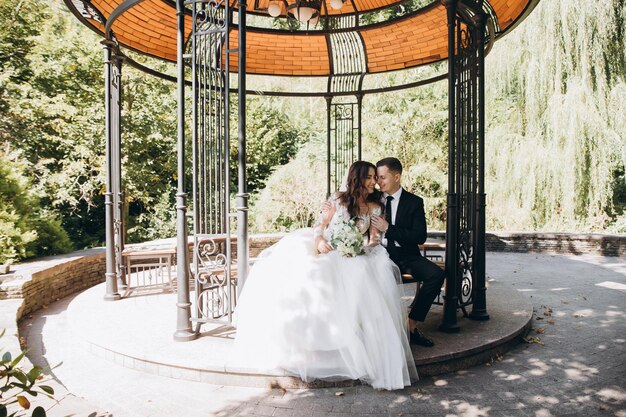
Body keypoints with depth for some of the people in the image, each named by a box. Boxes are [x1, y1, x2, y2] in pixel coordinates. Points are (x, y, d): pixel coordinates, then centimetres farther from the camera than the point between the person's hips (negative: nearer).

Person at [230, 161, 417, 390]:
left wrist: (366, 245, -18)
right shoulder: (340, 199, 8)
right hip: (324, 250, 0)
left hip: (352, 258, 0)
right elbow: (322, 223, 6)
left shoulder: (374, 207, 10)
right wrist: (319, 240, -14)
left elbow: (374, 238, 5)